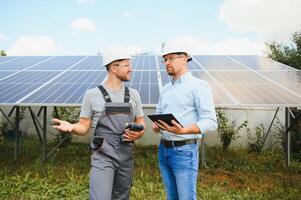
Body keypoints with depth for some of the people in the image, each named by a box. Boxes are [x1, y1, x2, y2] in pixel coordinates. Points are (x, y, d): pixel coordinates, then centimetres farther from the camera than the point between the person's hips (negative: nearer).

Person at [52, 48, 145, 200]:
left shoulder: (133, 94, 8)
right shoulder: (92, 95, -3)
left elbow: (141, 123, 14)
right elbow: (83, 127, 0)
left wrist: (138, 133, -8)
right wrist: (71, 127, -21)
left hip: (126, 159, 5)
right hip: (102, 158, -4)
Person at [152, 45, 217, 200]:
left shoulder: (198, 86, -7)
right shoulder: (165, 89, 15)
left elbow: (210, 121, -14)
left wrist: (183, 130, -27)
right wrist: (156, 126, -2)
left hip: (184, 151, -7)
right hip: (163, 149, 7)